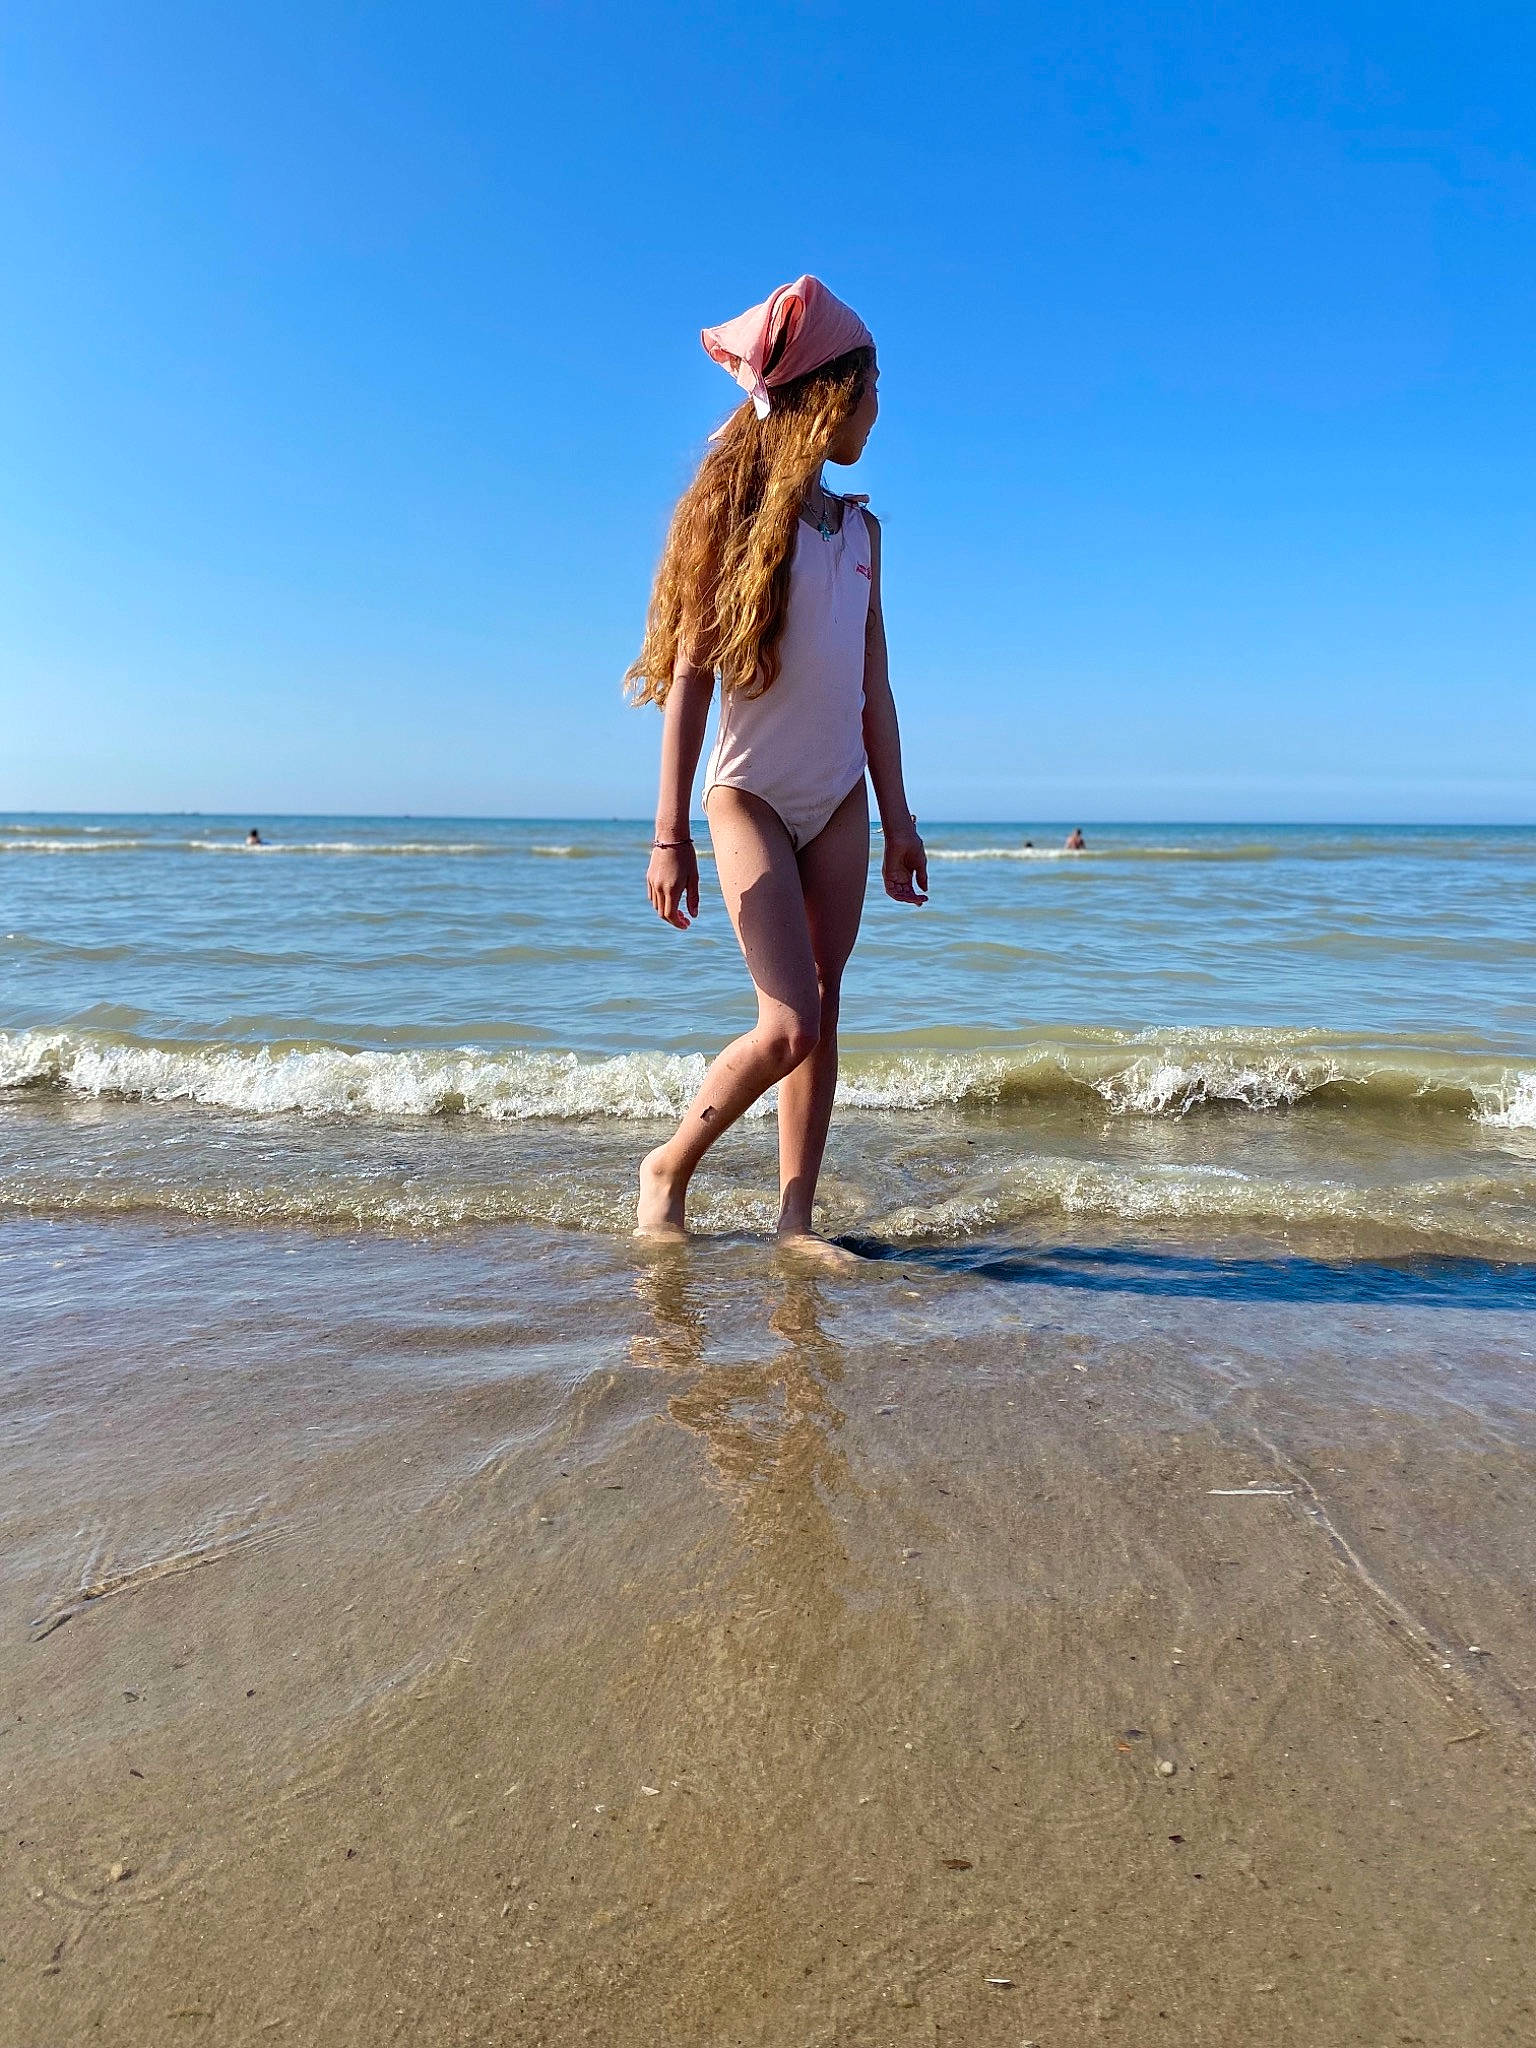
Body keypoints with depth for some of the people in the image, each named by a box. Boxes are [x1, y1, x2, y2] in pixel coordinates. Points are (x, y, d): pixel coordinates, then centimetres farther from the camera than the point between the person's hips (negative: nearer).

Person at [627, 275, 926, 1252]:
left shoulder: (859, 531, 13)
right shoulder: (733, 513, -5)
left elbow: (874, 684, 14)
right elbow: (689, 675, -10)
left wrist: (897, 815, 12)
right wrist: (671, 833, -14)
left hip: (839, 797, 6)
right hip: (752, 791, -6)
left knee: (823, 1017, 2)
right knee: (790, 1025, -13)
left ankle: (796, 1218, 10)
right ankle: (668, 1169, 10)